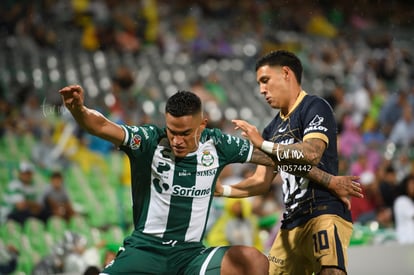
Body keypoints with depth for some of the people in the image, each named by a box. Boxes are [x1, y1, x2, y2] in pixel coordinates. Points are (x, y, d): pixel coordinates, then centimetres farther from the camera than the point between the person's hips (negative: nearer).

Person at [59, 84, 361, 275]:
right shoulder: (149, 140, -9)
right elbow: (102, 126, -24)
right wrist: (78, 109, -46)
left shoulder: (217, 144, -1)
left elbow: (274, 158, 9)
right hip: (143, 250, -2)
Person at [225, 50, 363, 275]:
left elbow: (312, 152, -20)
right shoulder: (273, 128, 22)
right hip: (291, 224, 9)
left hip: (324, 215, -9)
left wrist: (264, 144, -19)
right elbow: (262, 180, 23)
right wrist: (223, 190, 10)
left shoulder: (315, 108, -3)